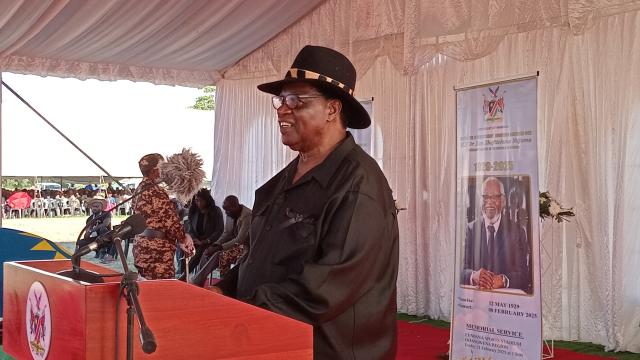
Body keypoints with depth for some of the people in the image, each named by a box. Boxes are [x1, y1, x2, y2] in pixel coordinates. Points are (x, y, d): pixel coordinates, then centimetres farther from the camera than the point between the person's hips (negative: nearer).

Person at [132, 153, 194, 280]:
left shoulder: (140, 189, 13)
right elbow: (170, 219, -17)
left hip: (142, 247, 10)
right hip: (157, 251, -10)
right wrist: (183, 238, -3)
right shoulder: (155, 191, -16)